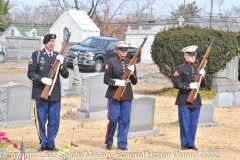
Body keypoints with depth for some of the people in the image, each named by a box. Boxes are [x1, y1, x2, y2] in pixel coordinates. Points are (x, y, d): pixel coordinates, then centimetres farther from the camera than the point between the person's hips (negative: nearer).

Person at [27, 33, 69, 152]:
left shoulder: (59, 57, 10)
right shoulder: (37, 55, 2)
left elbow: (65, 75, 4)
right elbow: (30, 73, -1)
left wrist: (61, 64, -14)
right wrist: (42, 79, -17)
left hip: (55, 94, 3)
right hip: (40, 93, -3)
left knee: (54, 121, 5)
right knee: (41, 120, 2)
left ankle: (50, 143, 16)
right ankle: (43, 143, 14)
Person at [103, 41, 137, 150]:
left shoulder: (131, 63, 11)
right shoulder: (112, 62, 0)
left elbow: (134, 82, 10)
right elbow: (106, 79, -2)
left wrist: (132, 74, -9)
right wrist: (116, 82, -17)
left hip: (127, 96, 3)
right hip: (114, 95, -3)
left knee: (125, 121, 3)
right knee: (113, 119, -4)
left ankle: (122, 144, 11)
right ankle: (109, 142, 14)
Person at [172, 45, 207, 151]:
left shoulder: (198, 68, 14)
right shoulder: (180, 69, -3)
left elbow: (203, 85, 14)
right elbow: (176, 83, -11)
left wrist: (202, 77, -6)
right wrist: (189, 86, -19)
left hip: (196, 100, 5)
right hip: (184, 100, -5)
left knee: (193, 124, 7)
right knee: (184, 123, -1)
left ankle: (191, 143, 16)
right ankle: (185, 144, 8)